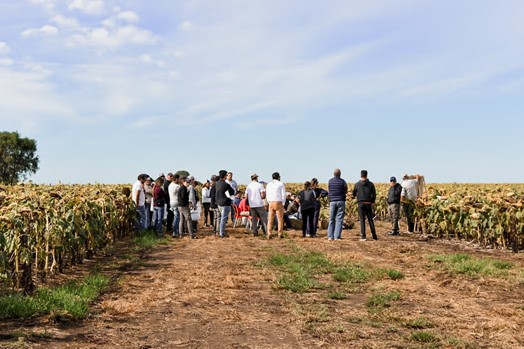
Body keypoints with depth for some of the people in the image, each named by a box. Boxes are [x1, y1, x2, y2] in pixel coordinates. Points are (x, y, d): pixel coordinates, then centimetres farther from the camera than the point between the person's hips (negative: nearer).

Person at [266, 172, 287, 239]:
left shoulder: (268, 184, 12)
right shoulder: (280, 184, -2)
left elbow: (267, 195, 14)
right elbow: (283, 195, -5)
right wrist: (283, 204, 2)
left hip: (271, 203, 4)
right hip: (278, 203, -4)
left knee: (270, 219, 4)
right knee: (280, 219, 1)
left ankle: (269, 234, -2)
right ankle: (280, 234, -2)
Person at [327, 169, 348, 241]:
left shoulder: (330, 181, 4)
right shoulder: (343, 182, -4)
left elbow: (329, 191, 10)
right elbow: (346, 192, 4)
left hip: (332, 201, 3)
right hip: (341, 201, -2)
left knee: (331, 219, 9)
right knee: (339, 219, -1)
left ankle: (330, 236, 5)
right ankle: (337, 236, -7)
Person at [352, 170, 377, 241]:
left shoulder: (357, 184, 0)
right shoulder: (371, 184, 2)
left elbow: (354, 194, 12)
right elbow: (374, 194, 1)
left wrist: (353, 197, 34)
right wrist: (372, 202, 14)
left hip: (361, 204, -1)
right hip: (368, 204, 1)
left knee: (362, 220, 1)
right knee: (370, 220, 8)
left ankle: (363, 236, -5)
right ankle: (374, 236, 9)